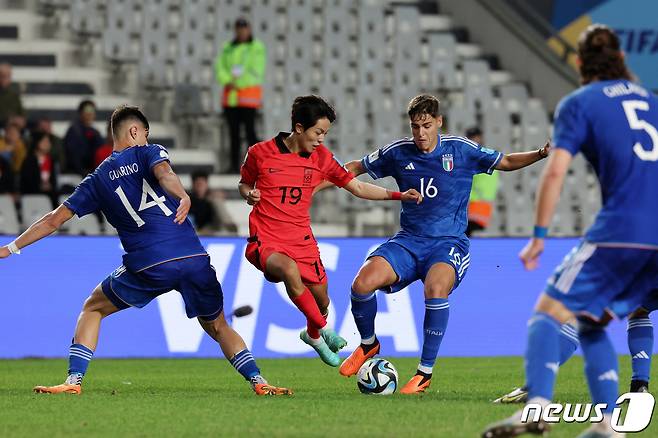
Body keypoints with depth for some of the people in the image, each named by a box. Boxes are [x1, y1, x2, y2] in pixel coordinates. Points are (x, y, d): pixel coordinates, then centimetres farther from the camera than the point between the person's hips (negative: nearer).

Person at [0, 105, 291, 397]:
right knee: (218, 327, 20)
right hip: (194, 258, 0)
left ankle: (74, 381, 5)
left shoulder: (97, 180, 17)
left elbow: (54, 220, 20)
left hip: (147, 267, 0)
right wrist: (183, 198, -36)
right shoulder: (149, 153, 11)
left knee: (92, 309, 21)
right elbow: (164, 174, -14)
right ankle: (258, 382, 6)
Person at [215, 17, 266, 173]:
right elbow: (220, 67, 8)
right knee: (233, 131, 5)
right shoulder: (228, 47, 15)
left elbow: (256, 71, -6)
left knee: (249, 130, -12)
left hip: (249, 92, -5)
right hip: (230, 95, 5)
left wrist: (238, 82, -12)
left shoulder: (257, 48, 1)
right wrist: (227, 81, -11)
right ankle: (234, 165, 7)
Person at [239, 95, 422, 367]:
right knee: (289, 270, -36)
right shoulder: (261, 153, -7)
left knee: (321, 301, 7)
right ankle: (323, 331, -16)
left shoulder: (321, 157, 2)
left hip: (302, 240, 5)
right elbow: (244, 183, 11)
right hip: (266, 240, -5)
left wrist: (398, 195, -3)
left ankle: (313, 334, 45)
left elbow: (357, 187, 7)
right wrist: (249, 195, -13)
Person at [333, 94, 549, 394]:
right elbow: (357, 168, 17)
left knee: (435, 290, -36)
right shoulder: (398, 153, 3)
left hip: (449, 243, -3)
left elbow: (506, 162, 10)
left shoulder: (461, 150, -1)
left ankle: (425, 372, -20)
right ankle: (368, 345, 11)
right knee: (362, 284, -22)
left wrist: (541, 154, -6)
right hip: (408, 241, 3)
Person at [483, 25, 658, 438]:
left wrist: (538, 236, -1)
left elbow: (556, 172, -5)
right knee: (590, 324, 18)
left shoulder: (578, 104, 5)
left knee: (550, 313, -2)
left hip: (619, 232, -6)